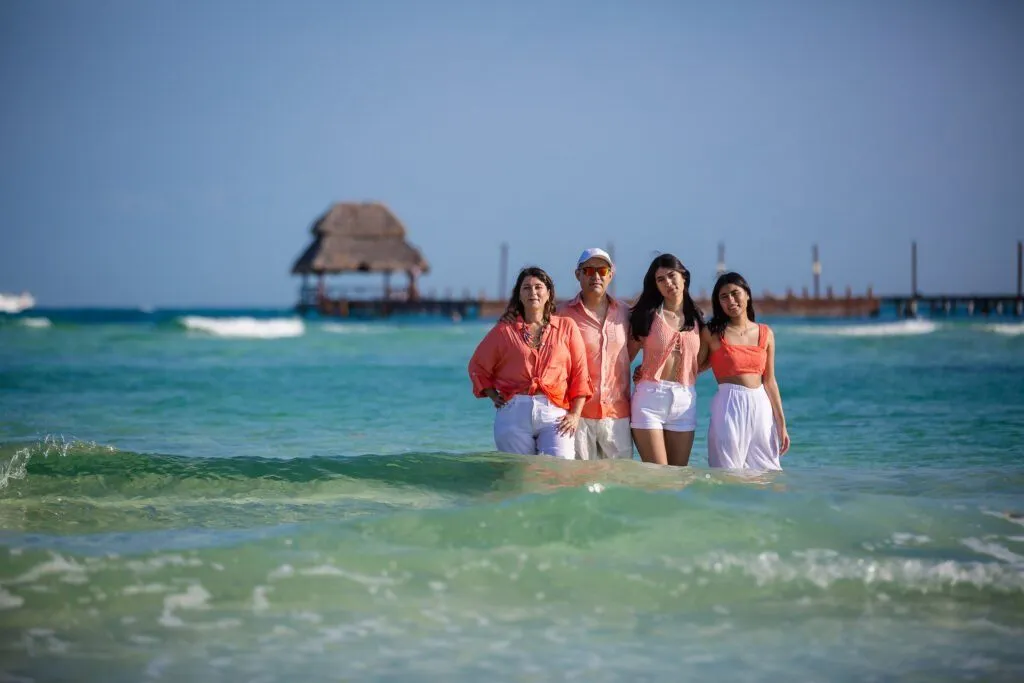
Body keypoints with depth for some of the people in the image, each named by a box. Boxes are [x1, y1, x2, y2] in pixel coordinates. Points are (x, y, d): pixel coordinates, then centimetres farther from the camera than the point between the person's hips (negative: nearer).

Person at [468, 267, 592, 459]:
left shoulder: (566, 327, 14)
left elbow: (580, 374, 10)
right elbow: (478, 366, 20)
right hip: (514, 413, 1)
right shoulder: (505, 330, 13)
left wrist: (575, 414, 0)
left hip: (555, 413, -1)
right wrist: (494, 396, 6)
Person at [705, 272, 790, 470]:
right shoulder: (713, 333, 0)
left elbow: (769, 381, 13)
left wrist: (781, 424, 11)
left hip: (761, 407, 4)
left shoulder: (765, 333, 10)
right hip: (729, 407, -4)